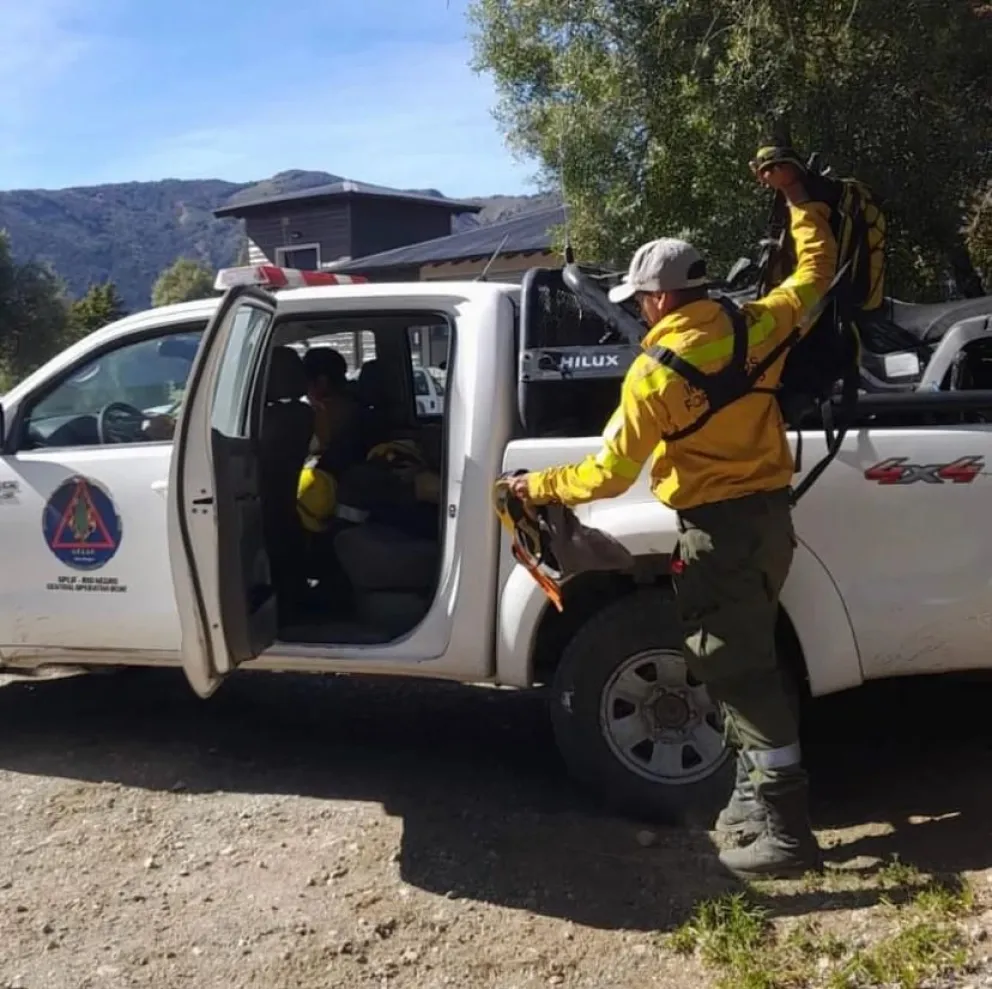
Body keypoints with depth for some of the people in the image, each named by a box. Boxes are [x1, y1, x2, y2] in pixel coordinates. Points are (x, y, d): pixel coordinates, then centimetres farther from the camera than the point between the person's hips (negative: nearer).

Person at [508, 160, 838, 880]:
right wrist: (798, 197, 26)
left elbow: (610, 473, -14)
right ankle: (760, 791, 30)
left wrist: (539, 487, 1)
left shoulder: (656, 370, -16)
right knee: (750, 658, 19)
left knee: (737, 670, -2)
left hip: (718, 528, -8)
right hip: (772, 516, 8)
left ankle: (787, 832, 1)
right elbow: (816, 271, 18)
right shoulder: (754, 329, 1)